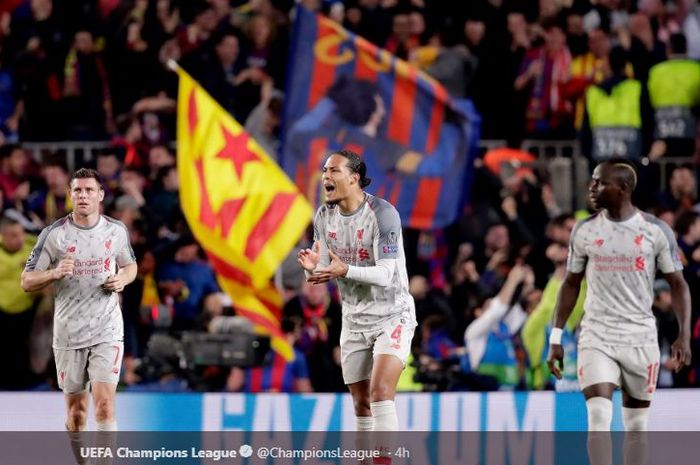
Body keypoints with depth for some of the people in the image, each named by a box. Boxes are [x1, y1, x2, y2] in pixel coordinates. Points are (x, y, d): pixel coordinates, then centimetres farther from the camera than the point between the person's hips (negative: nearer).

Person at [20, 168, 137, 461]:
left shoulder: (116, 231, 2)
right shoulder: (54, 234, -5)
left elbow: (130, 265, 20)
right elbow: (27, 282, -2)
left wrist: (123, 279, -3)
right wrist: (55, 273, -21)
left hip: (107, 332, 0)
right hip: (68, 334, 0)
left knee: (104, 405, -14)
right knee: (76, 410, 9)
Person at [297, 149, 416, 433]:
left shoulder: (382, 213, -18)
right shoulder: (324, 216, 1)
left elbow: (385, 274, -25)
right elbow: (323, 274, 3)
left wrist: (344, 271, -40)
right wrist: (312, 267, -21)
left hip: (392, 316, -6)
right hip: (354, 321, 6)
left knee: (380, 391, -21)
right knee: (361, 402, 7)